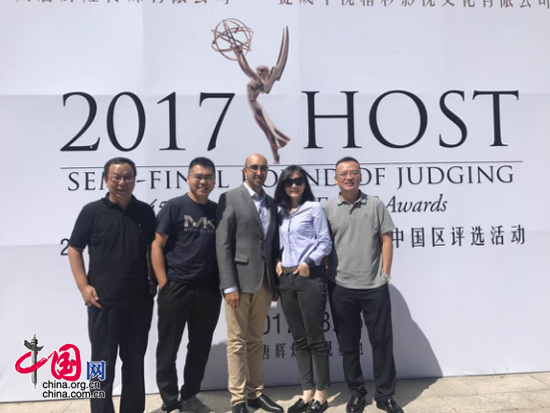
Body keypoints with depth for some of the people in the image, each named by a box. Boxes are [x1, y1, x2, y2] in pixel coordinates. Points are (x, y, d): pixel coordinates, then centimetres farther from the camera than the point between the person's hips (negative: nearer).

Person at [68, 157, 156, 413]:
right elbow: (74, 249, 0)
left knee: (135, 361, 15)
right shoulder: (92, 212, -3)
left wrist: (154, 280, 4)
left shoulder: (145, 212, 4)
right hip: (103, 301, -2)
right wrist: (83, 286, -9)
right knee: (102, 363, 8)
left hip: (140, 300, 3)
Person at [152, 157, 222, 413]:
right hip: (176, 288, -4)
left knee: (200, 347, 14)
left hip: (209, 290, 4)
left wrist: (224, 283, 2)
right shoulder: (174, 207, -4)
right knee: (168, 348, 7)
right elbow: (157, 246, -6)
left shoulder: (218, 210, 8)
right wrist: (163, 284, -11)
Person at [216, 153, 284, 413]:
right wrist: (230, 286, -15)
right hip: (240, 280, -5)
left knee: (256, 340, 14)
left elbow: (273, 245, 14)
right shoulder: (230, 198, -4)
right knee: (237, 341, 3)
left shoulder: (271, 203, 13)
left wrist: (276, 283, 10)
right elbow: (223, 245, -10)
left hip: (264, 282, 5)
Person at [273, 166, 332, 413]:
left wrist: (309, 262, -15)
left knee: (314, 338, 1)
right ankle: (307, 392, 20)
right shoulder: (280, 212, 15)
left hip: (310, 278, -5)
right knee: (299, 339, 10)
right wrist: (276, 262, 1)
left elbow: (325, 242, -4)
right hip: (285, 279, 5)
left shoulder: (314, 208, 1)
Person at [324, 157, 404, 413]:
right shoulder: (328, 209, 2)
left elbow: (386, 241, 3)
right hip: (341, 288, 0)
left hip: (375, 287, 0)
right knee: (348, 343, 11)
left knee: (382, 340, 7)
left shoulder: (375, 205, 3)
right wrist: (328, 276, -2)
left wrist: (385, 274, -2)